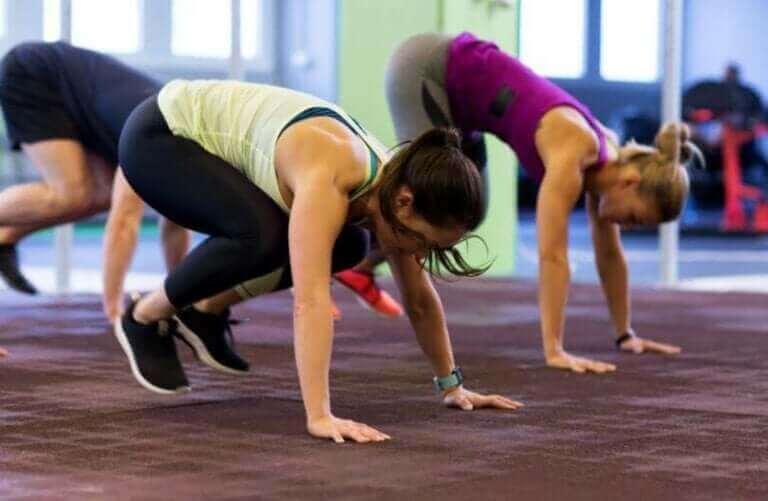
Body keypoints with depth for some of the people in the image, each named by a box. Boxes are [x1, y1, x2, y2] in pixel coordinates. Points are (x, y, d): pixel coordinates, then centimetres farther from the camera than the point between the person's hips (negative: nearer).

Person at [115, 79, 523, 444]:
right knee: (260, 234, -31)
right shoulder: (328, 177, -37)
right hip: (156, 137, -8)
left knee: (345, 246, 1)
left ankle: (207, 310, 15)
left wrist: (452, 386, 4)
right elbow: (310, 299, -45)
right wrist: (319, 416, -51)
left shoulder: (391, 185, -12)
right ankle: (146, 317, -6)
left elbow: (420, 299, 0)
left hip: (212, 139, 8)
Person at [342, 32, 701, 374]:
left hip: (455, 87, 8)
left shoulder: (608, 159, -5)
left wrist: (626, 334, 8)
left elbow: (610, 254, 6)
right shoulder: (573, 153, -29)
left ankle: (362, 265, 25)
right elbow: (552, 255, -34)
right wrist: (554, 351, -37)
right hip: (425, 66, -8)